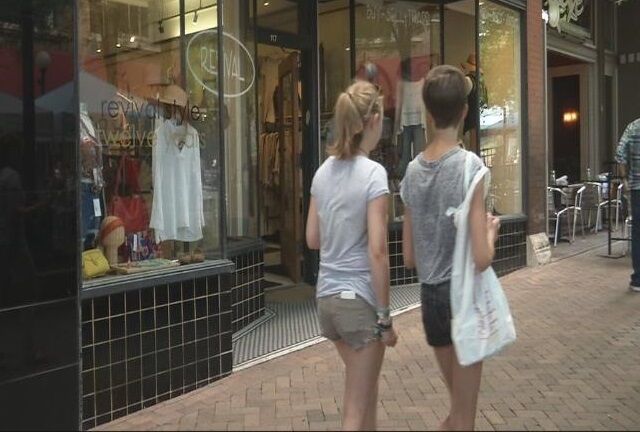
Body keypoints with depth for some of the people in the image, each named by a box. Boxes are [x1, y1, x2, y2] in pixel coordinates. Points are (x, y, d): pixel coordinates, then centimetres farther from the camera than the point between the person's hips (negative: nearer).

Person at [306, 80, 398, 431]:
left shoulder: (323, 172, 4)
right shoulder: (373, 173, -15)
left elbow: (312, 239, 10)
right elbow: (377, 252, -18)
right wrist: (385, 316, -11)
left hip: (327, 297, 7)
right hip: (360, 299, -7)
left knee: (364, 390, 27)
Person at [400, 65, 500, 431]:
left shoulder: (413, 170, 1)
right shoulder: (469, 165, -15)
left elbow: (409, 258, 6)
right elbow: (482, 259, -19)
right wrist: (492, 230, 0)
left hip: (430, 297, 5)